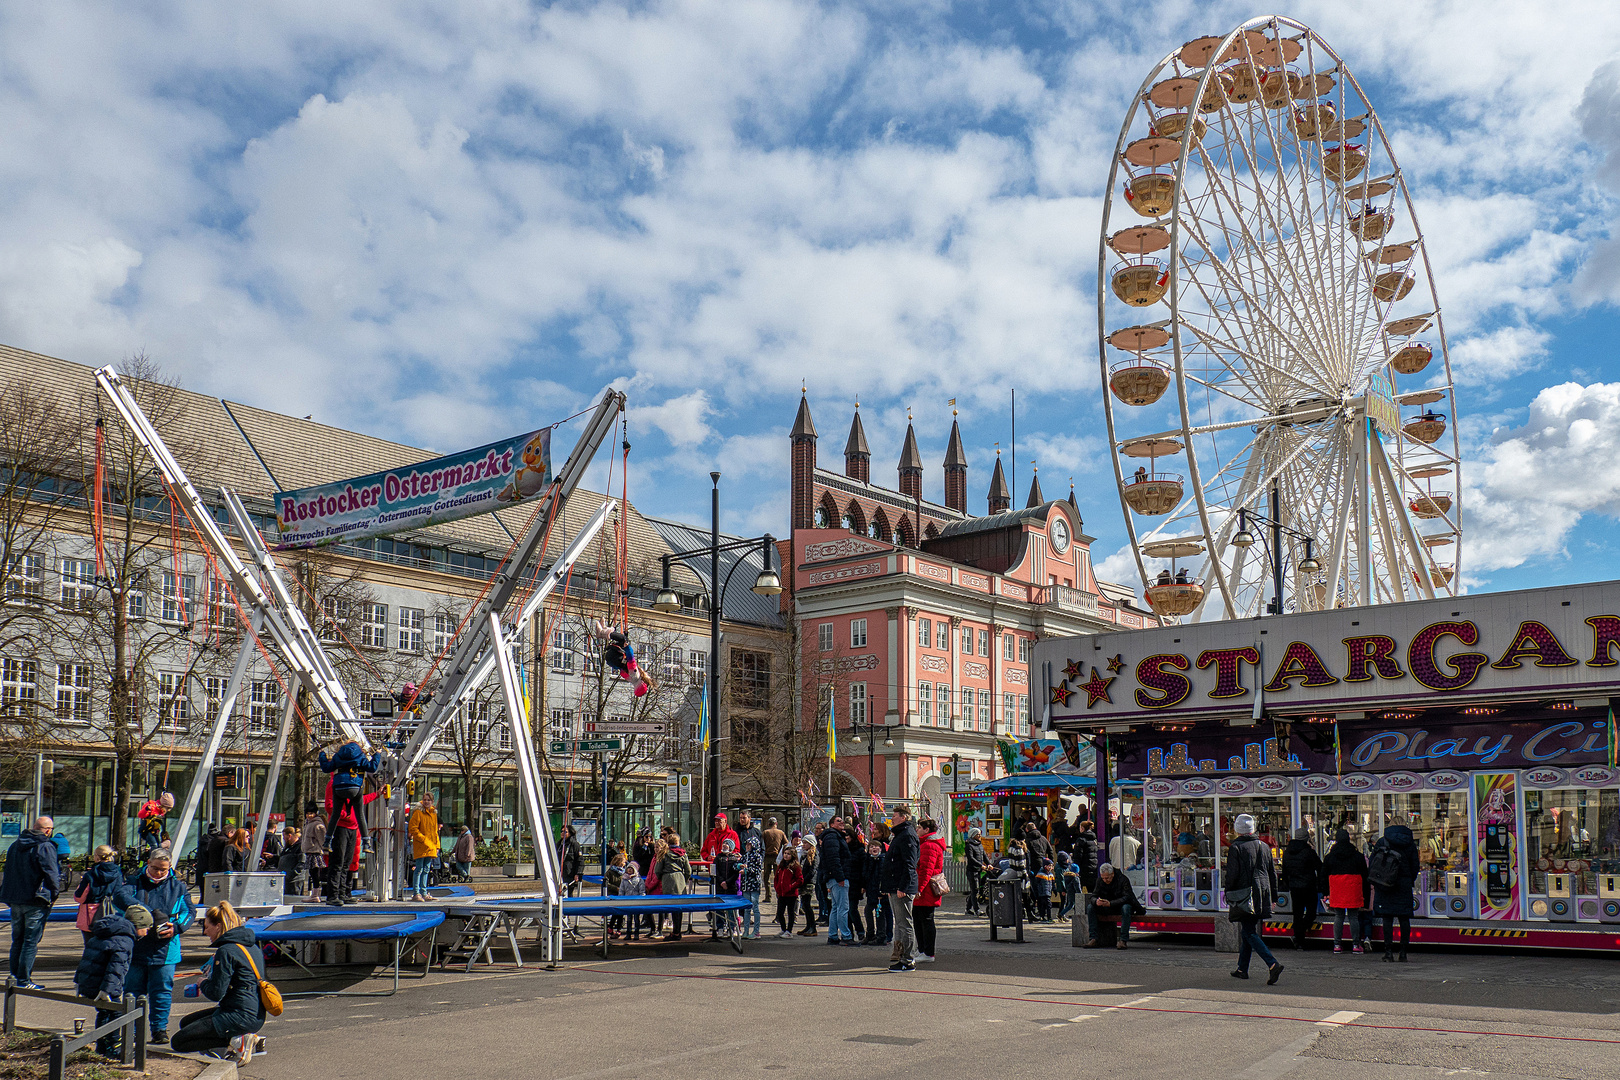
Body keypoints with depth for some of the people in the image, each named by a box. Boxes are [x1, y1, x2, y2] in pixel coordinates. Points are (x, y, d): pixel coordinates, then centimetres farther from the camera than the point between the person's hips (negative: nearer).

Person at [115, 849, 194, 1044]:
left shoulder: (177, 886, 6)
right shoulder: (135, 881, 2)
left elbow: (188, 911, 7)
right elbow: (120, 897, -17)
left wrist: (176, 927, -14)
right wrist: (148, 912, -27)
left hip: (165, 950, 0)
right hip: (136, 947, 0)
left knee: (162, 991, 4)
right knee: (132, 990, 8)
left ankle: (160, 1029, 15)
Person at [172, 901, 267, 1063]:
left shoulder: (226, 951, -17)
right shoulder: (252, 945, 11)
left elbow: (216, 994, -17)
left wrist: (203, 983, 4)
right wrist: (209, 979, 17)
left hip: (240, 1016, -9)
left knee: (178, 1041, -2)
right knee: (186, 1022, 23)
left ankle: (236, 1041, -12)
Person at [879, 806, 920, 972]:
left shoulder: (907, 836, -13)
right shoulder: (898, 835, 20)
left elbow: (909, 865, -20)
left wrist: (902, 887, -24)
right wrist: (887, 886, 22)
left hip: (903, 889, -11)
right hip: (894, 888, 11)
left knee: (905, 925, -7)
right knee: (899, 924, 14)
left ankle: (907, 962, -4)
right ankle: (899, 957, 19)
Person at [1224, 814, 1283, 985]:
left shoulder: (1235, 848, -8)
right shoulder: (1264, 846, 11)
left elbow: (1232, 874, -13)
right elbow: (1272, 873, 15)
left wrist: (1227, 891, 0)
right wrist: (1272, 894, 19)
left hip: (1244, 896, -7)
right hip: (1262, 893, 7)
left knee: (1250, 933, -7)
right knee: (1248, 931, 17)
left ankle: (1273, 964, -24)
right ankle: (1242, 969, 23)